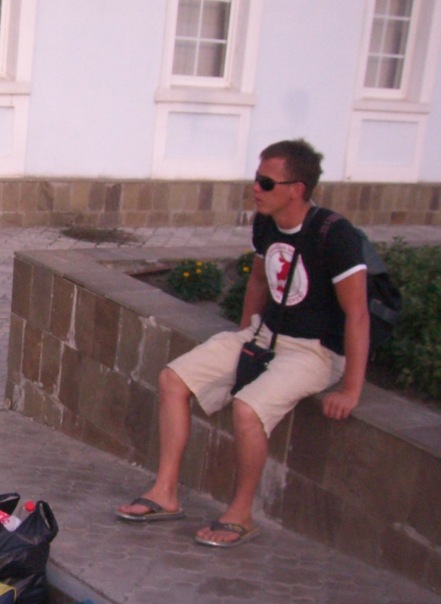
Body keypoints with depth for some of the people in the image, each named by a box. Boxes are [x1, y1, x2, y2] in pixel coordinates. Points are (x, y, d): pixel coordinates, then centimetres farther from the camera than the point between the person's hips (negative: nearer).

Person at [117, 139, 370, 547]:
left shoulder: (334, 235, -23)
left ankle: (240, 516, -11)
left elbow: (357, 314, -22)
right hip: (264, 334, 8)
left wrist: (350, 392, -23)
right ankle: (165, 494, 4)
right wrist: (244, 340, 17)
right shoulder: (265, 223, 0)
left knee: (247, 407, -32)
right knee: (173, 379, -1)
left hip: (315, 352, -8)